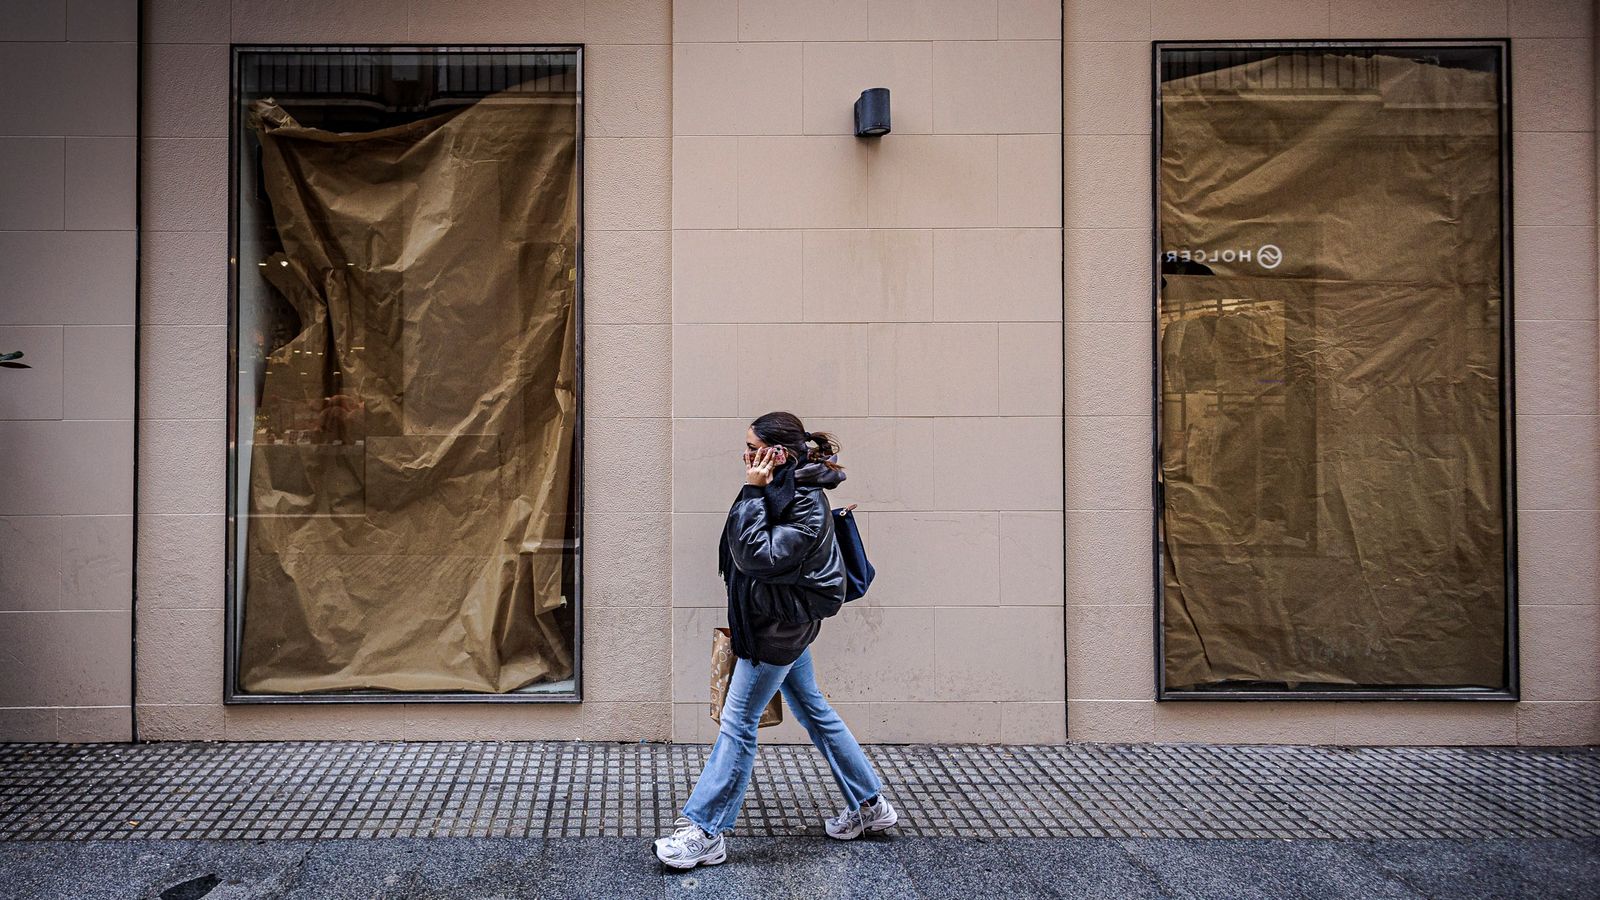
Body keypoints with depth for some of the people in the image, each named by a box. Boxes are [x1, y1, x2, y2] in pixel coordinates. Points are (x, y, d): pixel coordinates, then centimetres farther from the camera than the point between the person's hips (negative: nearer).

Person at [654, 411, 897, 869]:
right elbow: (746, 552, 15)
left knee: (738, 722, -3)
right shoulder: (781, 490, 7)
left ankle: (705, 832, 7)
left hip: (781, 625, -10)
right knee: (814, 711, 18)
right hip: (783, 621, 10)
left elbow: (758, 555, -28)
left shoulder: (807, 504, -22)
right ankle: (870, 804, 30)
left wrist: (752, 494, -25)